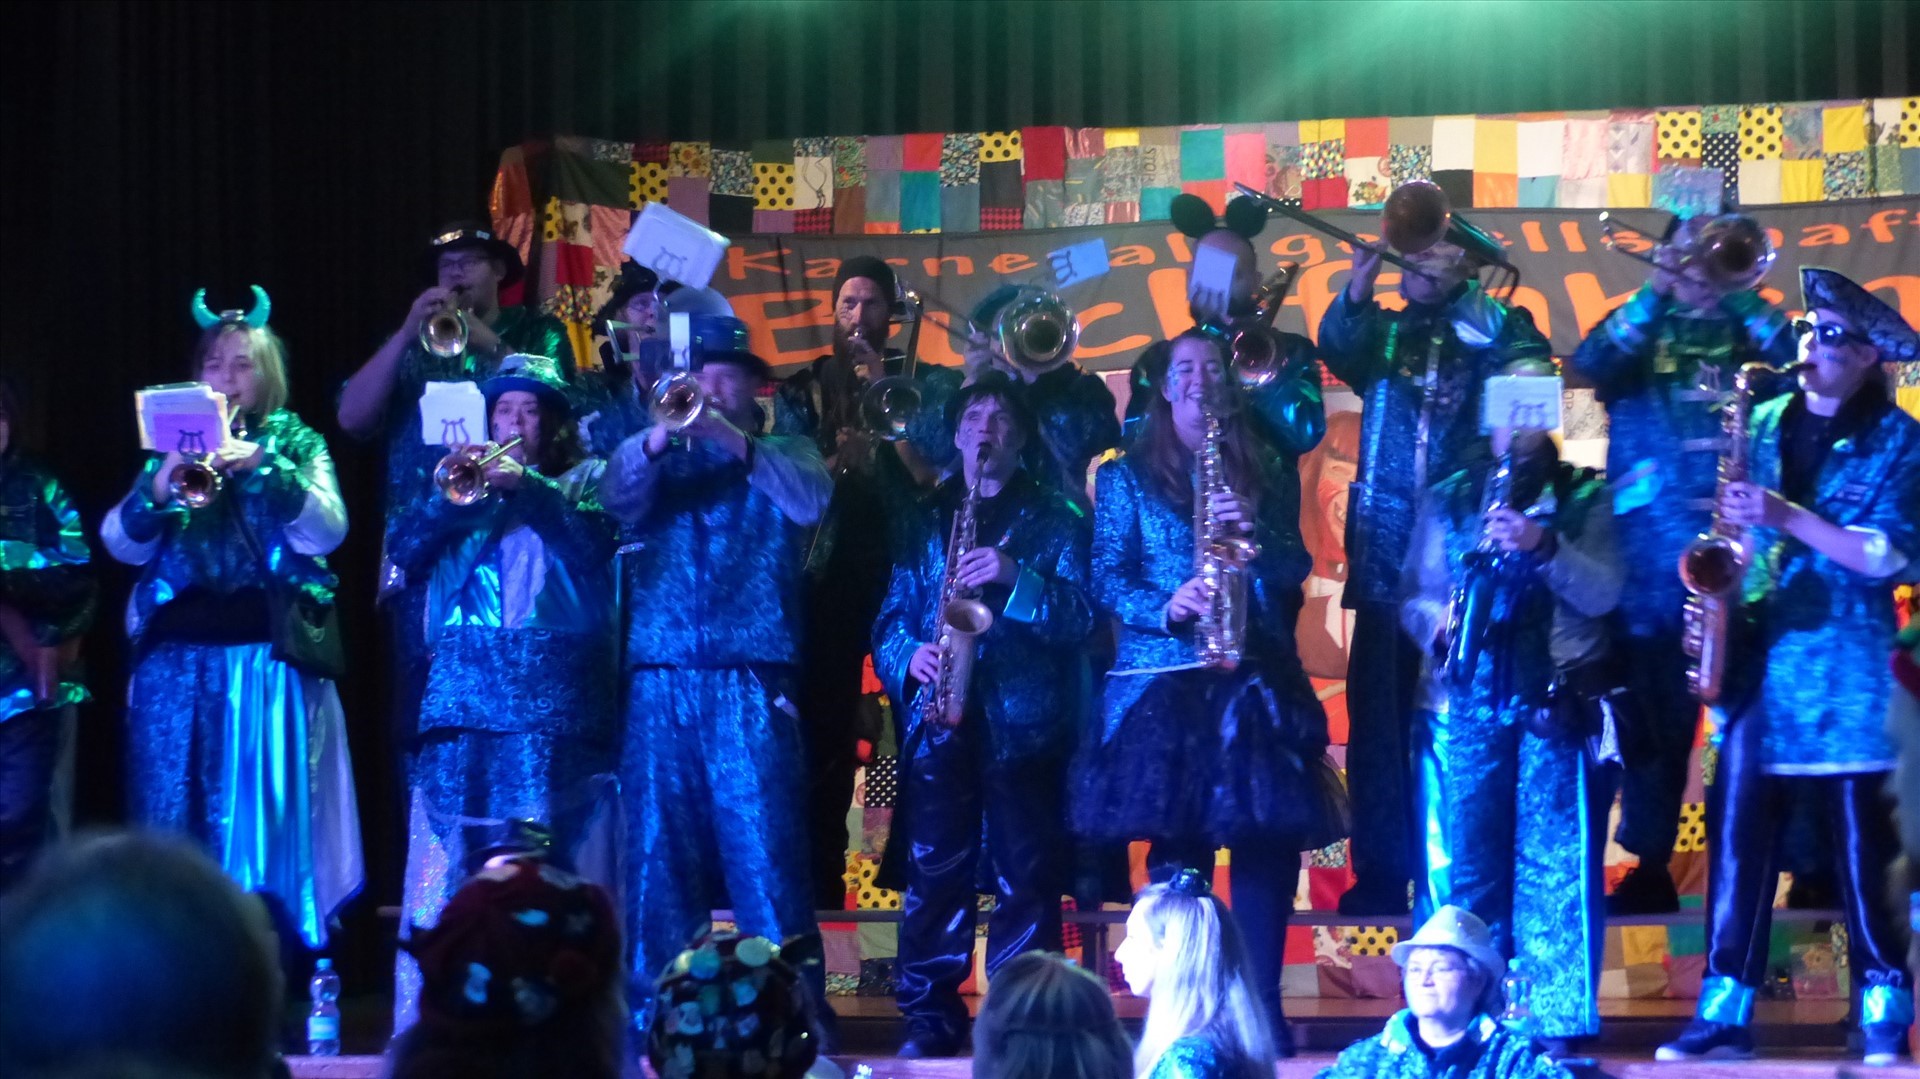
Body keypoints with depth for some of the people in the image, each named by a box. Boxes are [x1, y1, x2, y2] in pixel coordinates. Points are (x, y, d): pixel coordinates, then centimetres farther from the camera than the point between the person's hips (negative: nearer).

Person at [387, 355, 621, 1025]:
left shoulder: (586, 479, 14)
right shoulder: (461, 473, 22)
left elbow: (596, 541, -6)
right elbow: (406, 554, 9)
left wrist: (526, 485, -13)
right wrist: (450, 498, -6)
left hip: (553, 692, -2)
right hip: (464, 690, 3)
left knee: (553, 863, -7)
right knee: (444, 856, -4)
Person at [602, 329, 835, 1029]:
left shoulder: (785, 454, 14)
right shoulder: (655, 461, 17)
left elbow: (809, 500, -8)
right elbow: (616, 498, -3)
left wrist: (736, 442, -19)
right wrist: (656, 440, -20)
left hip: (752, 680, -2)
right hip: (660, 679, 2)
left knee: (763, 844, -9)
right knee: (659, 846, 1)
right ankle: (656, 1007, 5)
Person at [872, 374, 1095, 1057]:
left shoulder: (1054, 518, 9)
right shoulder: (925, 520, 18)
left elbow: (1082, 615, -3)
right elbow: (892, 616, 12)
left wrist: (1016, 578, -17)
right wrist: (907, 658, -9)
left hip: (1026, 721, -2)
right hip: (939, 720, 2)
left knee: (1026, 878, -3)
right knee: (934, 873, -2)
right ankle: (929, 1017, 4)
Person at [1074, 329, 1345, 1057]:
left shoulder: (1261, 473, 14)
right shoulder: (1128, 476, 9)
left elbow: (1295, 570, 6)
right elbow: (1107, 577, 1)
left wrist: (1254, 530, -14)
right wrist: (1164, 608, -17)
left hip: (1257, 682, 2)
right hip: (1164, 682, -2)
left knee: (1270, 844, -6)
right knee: (1176, 850, -6)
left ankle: (1263, 1005, 0)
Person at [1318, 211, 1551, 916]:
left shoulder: (1495, 330, 7)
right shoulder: (1383, 332, 13)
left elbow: (1527, 359, -14)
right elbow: (1338, 350, -7)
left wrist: (1460, 290, -18)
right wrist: (1357, 294, -25)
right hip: (1386, 554, 2)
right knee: (1378, 715, -1)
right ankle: (1382, 873, 4)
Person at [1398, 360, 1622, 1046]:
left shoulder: (1588, 499, 9)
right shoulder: (1448, 499, 15)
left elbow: (1602, 593, -5)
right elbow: (1414, 598, 12)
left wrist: (1542, 544, -20)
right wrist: (1437, 619, -11)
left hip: (1556, 705, -2)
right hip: (1462, 704, 2)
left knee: (1555, 869, -7)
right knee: (1459, 867, -2)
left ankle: (1557, 1024, -4)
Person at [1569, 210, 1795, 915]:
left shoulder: (1741, 328, 13)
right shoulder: (1640, 329, 13)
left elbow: (1797, 354, -7)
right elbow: (1591, 363, -7)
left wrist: (1734, 290, -10)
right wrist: (1657, 292, -10)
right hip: (1656, 552, 1)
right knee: (1658, 722, 4)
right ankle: (1650, 870, 11)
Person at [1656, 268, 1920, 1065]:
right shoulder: (1764, 422, 11)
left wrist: (1787, 517, -19)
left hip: (1846, 666, -4)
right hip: (1756, 657, 4)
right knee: (1736, 829, 1)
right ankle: (1725, 1008, 3)